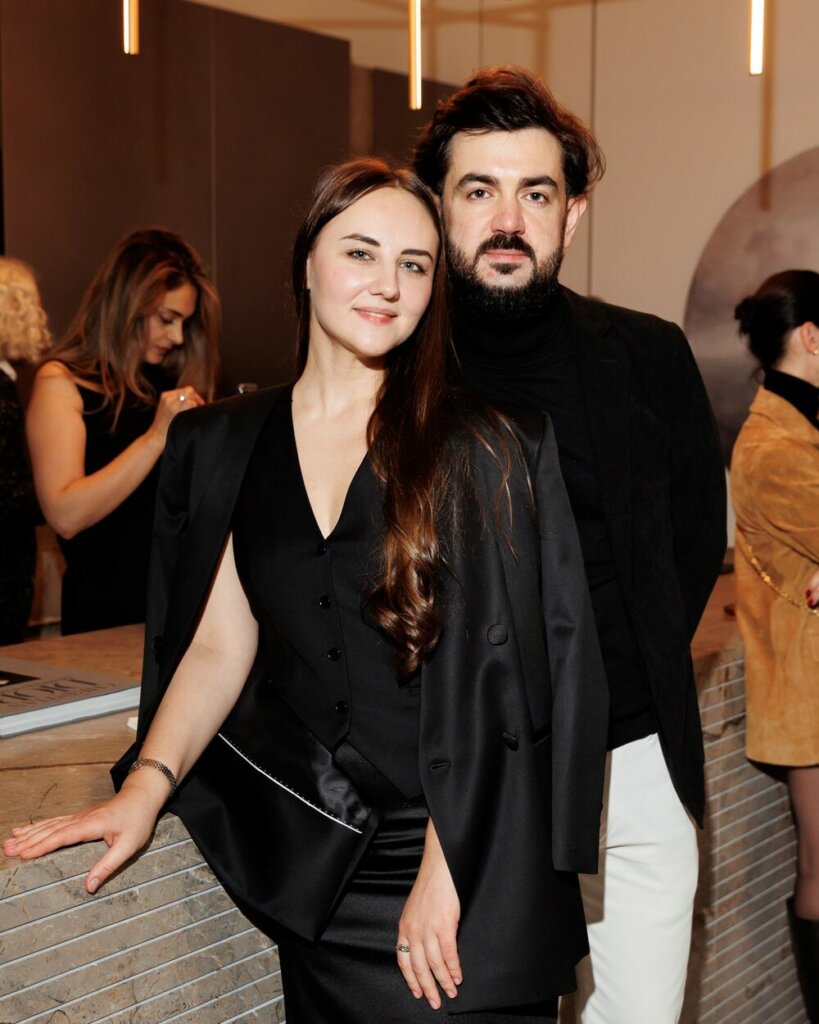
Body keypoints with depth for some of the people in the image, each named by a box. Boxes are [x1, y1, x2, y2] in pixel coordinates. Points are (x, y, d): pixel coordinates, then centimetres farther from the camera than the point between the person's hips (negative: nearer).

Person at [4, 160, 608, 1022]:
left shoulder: (477, 443, -5)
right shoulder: (223, 449, 6)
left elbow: (485, 669, -10)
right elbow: (220, 646, 7)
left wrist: (443, 869, -15)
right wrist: (146, 788, -7)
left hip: (471, 867, -2)